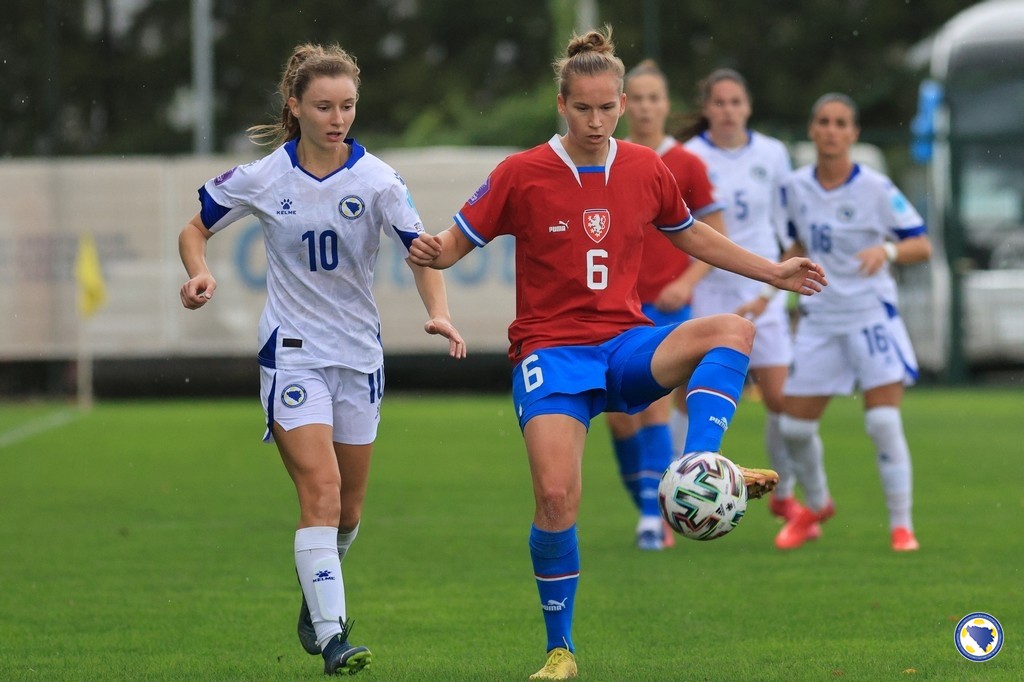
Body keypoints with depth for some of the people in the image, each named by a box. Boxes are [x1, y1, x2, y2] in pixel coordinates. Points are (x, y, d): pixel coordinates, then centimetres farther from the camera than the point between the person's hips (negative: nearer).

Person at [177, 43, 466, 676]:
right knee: (321, 491, -18)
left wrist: (439, 312, -33)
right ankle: (331, 636, -19)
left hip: (359, 353, 2)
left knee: (348, 509, 13)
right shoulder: (261, 179, -7)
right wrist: (199, 272, -14)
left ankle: (319, 592, 42)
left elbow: (422, 253, -15)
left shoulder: (376, 180, -9)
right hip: (293, 353, -2)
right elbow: (195, 229, 7)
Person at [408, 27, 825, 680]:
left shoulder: (646, 169, 6)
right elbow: (459, 240, 2)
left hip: (627, 344, 3)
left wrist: (775, 272, 21)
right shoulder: (522, 174, -4)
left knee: (734, 331, -25)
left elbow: (689, 234, 23)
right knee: (557, 498, -20)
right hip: (552, 350, -3)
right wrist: (433, 252, -22)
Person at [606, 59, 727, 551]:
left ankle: (654, 515, -13)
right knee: (619, 415, 0)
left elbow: (716, 237, 2)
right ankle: (646, 506, 18)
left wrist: (687, 281, -11)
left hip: (666, 307, -3)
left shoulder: (687, 166, -1)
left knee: (655, 408, -14)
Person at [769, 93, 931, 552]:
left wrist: (887, 250, -28)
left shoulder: (875, 188, -10)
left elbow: (922, 245, -9)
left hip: (871, 313, -4)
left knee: (883, 423, -14)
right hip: (819, 319, 4)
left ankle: (901, 525, -1)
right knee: (794, 425, 3)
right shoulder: (796, 188, 3)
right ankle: (816, 505, 30)